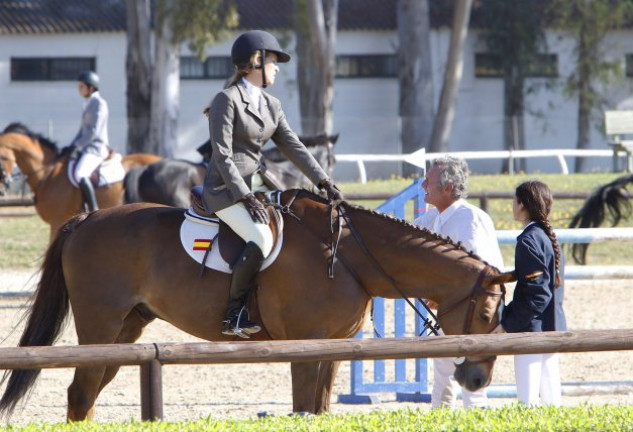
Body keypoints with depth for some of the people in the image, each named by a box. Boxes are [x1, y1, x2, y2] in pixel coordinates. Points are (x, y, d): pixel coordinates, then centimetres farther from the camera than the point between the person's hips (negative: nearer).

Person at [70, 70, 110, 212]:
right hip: (87, 147, 11)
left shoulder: (99, 103, -10)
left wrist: (77, 146, -17)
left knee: (79, 175, -32)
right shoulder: (88, 104, 18)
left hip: (96, 148, -11)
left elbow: (94, 131, -17)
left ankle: (94, 211, -33)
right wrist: (72, 146, 10)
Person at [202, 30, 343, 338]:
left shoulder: (271, 105, 15)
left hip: (254, 186, 9)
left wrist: (324, 182, -2)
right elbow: (222, 155, -15)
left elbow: (294, 148, 11)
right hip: (225, 189, -9)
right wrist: (246, 197, -21)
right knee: (262, 238, -28)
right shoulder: (227, 100, -10)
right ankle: (233, 315, -23)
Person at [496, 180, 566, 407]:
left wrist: (507, 324, -16)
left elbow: (537, 293, -20)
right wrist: (509, 314, 16)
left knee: (528, 400, -9)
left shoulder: (529, 240, -15)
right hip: (552, 327, 10)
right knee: (551, 398, 12)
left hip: (531, 330, -10)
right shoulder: (549, 237, 13)